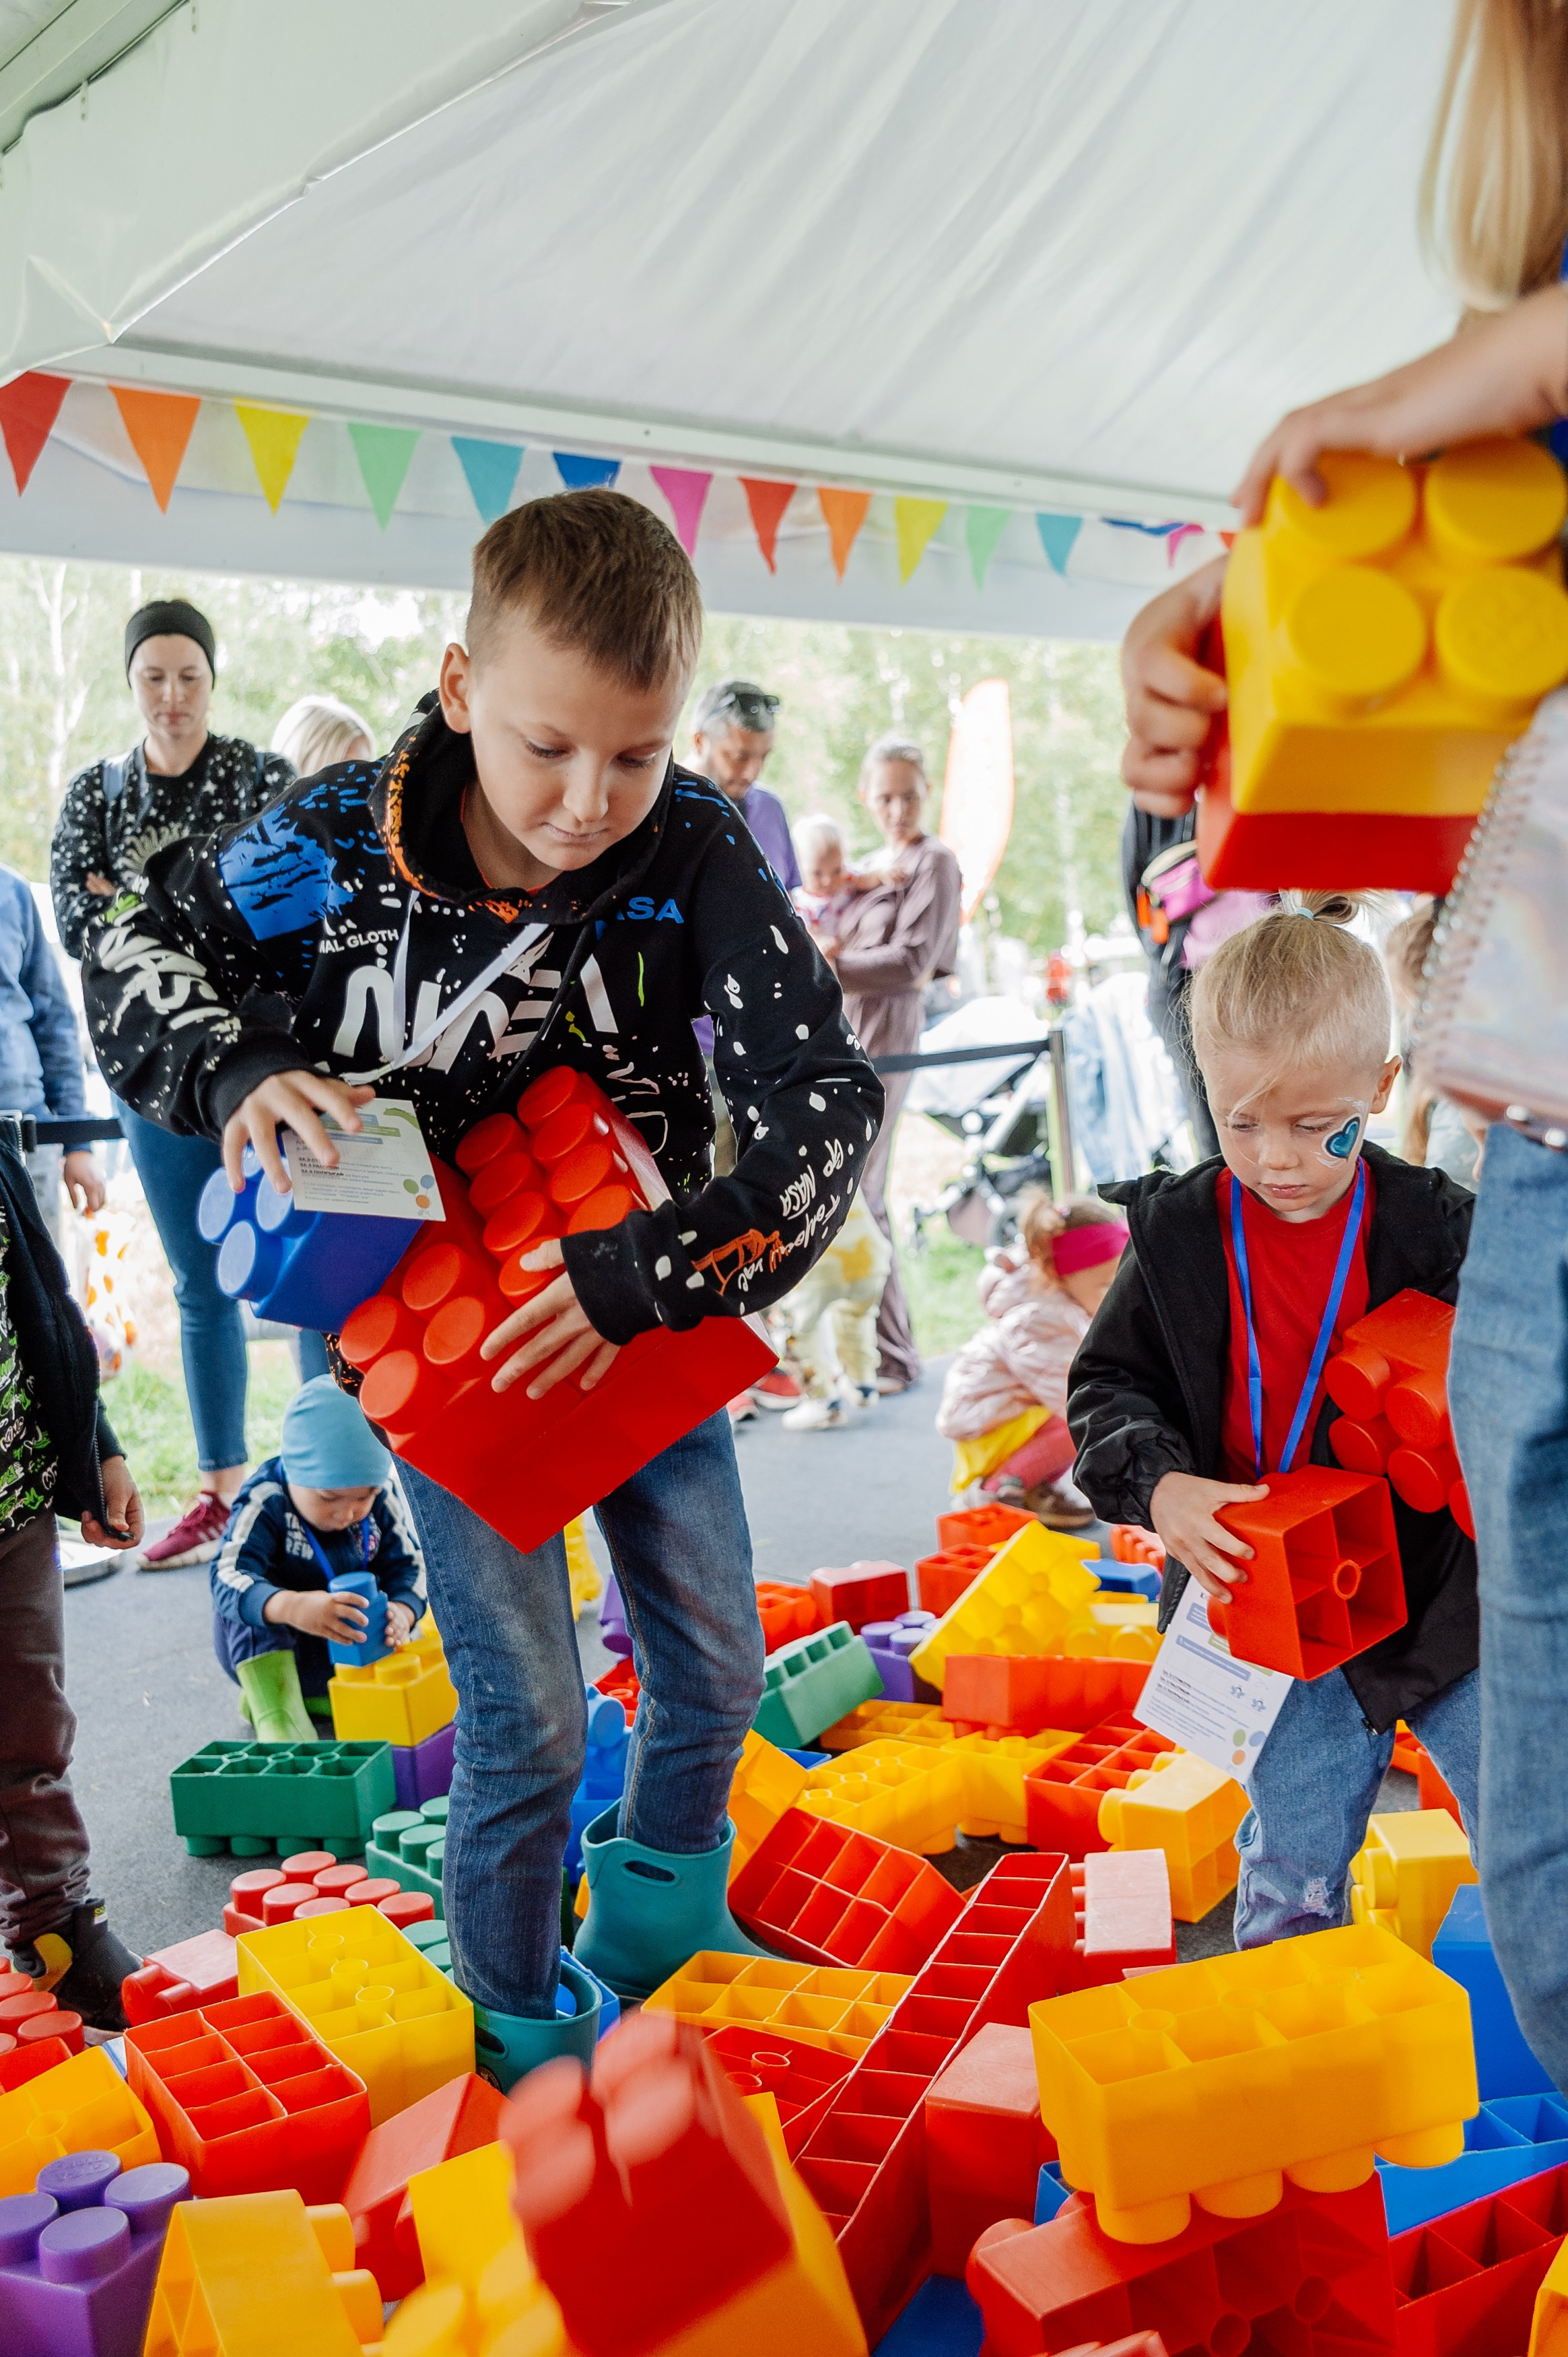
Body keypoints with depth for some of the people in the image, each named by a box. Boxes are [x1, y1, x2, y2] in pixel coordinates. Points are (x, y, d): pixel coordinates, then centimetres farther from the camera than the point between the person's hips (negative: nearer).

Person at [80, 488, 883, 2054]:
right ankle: (518, 2030, 29)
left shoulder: (692, 849, -20)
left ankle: (656, 1918, 45)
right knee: (529, 1727, 1)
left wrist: (662, 1271, -35)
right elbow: (134, 955, -3)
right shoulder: (334, 849, -20)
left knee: (716, 1664, 14)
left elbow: (827, 1090, -24)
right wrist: (234, 1072, -23)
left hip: (648, 1303, 3)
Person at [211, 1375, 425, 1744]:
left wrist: (402, 1612, -36)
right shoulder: (264, 1504, -26)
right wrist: (291, 1607, -61)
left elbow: (408, 1565, -11)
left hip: (352, 1641, 4)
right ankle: (277, 1718, -34)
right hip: (263, 1653, -4)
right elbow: (228, 1577, -40)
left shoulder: (382, 1502, -12)